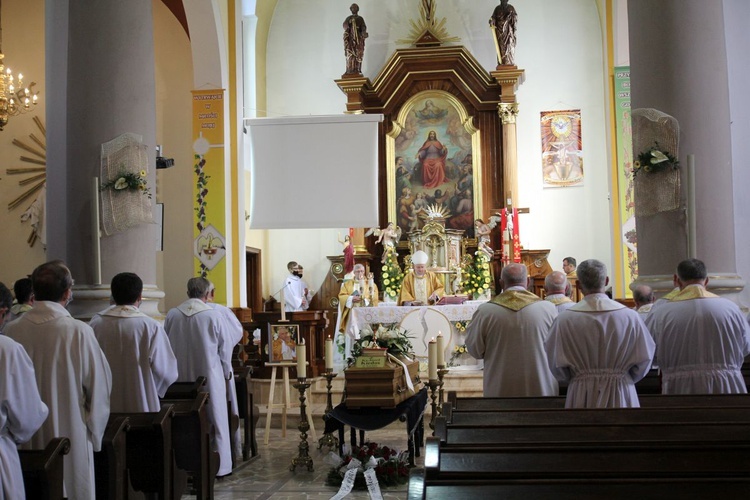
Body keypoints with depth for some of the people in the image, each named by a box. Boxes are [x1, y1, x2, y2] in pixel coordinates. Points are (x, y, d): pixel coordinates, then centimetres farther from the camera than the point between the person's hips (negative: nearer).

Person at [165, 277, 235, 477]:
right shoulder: (214, 315, -11)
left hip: (181, 377, 3)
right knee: (214, 420, 7)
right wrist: (227, 372, 11)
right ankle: (219, 466, 12)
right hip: (209, 376, -3)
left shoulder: (172, 315, -2)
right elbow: (223, 348, -3)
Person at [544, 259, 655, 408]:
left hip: (582, 396, -1)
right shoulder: (630, 316, -7)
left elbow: (556, 365, -5)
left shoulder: (565, 319, -10)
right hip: (621, 396, 1)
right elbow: (644, 359, 0)